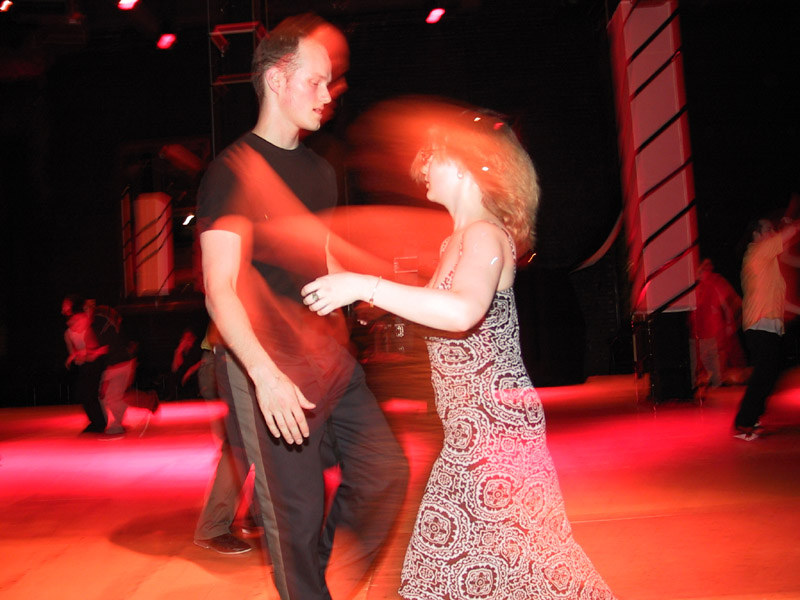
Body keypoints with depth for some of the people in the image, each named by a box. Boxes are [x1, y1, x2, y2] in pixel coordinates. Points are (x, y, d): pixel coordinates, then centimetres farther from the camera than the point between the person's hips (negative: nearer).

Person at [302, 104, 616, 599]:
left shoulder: (485, 234, -16)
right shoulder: (456, 241, 15)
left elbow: (462, 312, -35)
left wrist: (363, 286, -34)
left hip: (498, 424, -10)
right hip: (471, 430, 10)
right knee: (449, 547, 15)